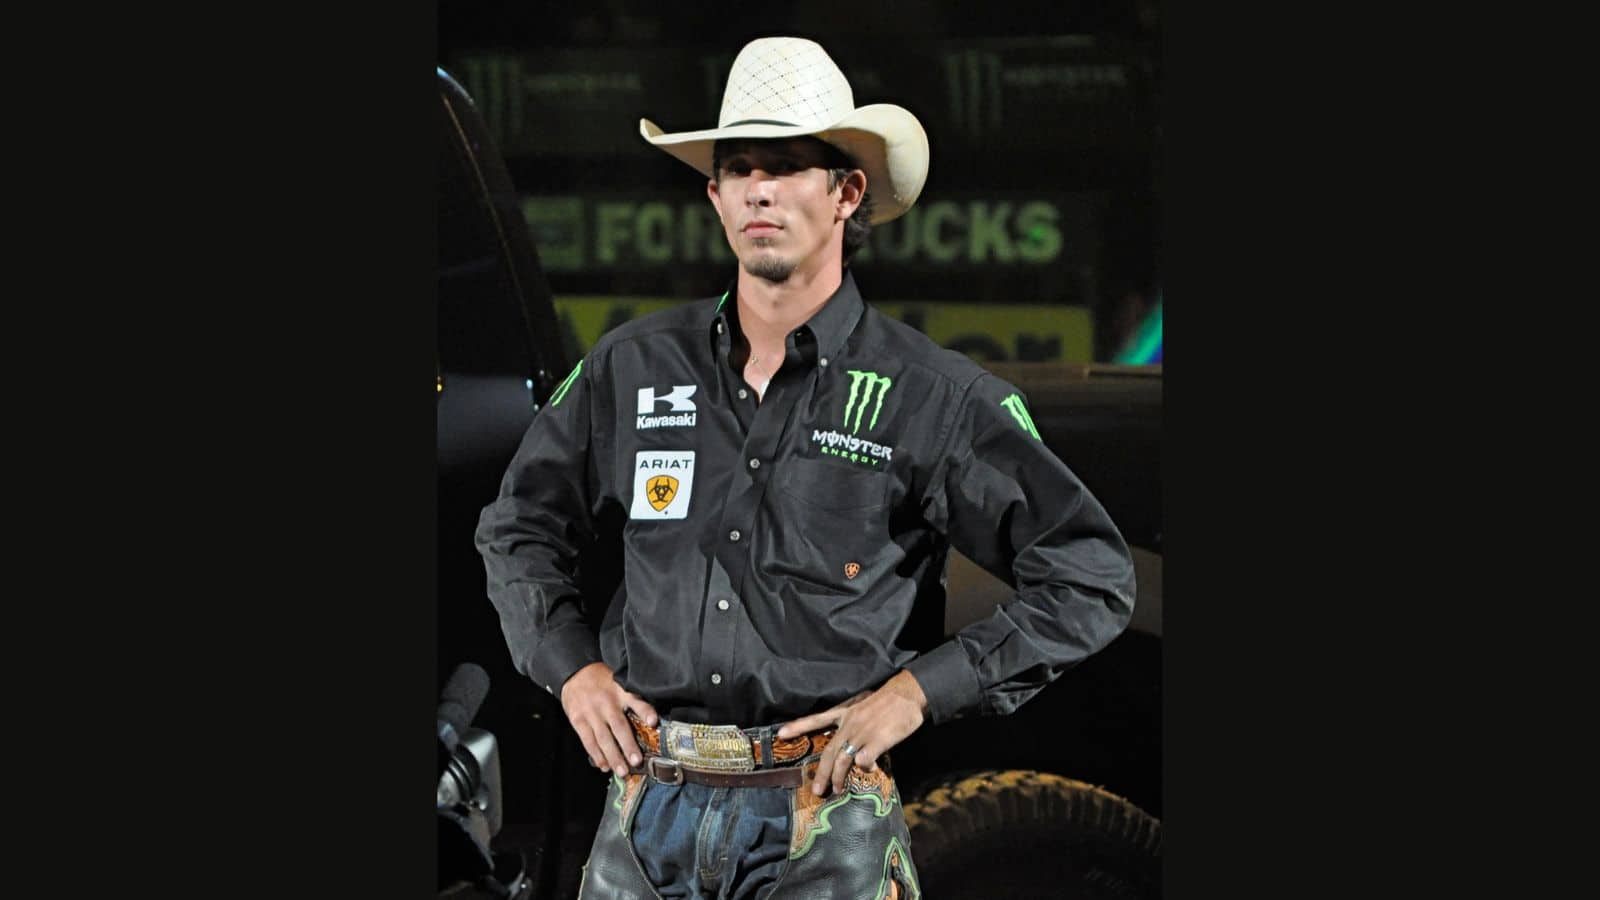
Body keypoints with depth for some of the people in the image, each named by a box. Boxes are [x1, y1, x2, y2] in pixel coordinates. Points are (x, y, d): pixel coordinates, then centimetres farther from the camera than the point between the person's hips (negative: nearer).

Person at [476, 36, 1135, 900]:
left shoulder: (931, 394, -3)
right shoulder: (633, 368, 7)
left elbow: (1091, 577, -2)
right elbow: (518, 527, 22)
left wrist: (918, 689, -7)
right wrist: (570, 665, 7)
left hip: (825, 815, -3)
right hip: (649, 805, 3)